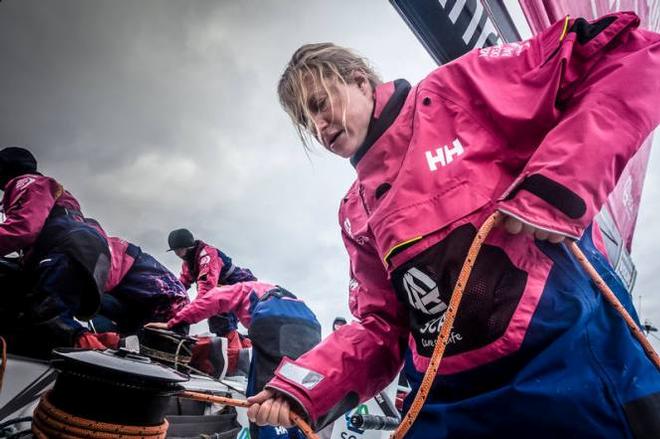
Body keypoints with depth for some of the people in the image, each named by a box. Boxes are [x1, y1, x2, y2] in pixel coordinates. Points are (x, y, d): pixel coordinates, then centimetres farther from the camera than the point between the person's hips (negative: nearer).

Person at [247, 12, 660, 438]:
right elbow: (381, 325, 12)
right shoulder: (355, 213, 14)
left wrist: (554, 188, -19)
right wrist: (304, 385, -2)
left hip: (570, 358, -5)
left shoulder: (459, 89, -2)